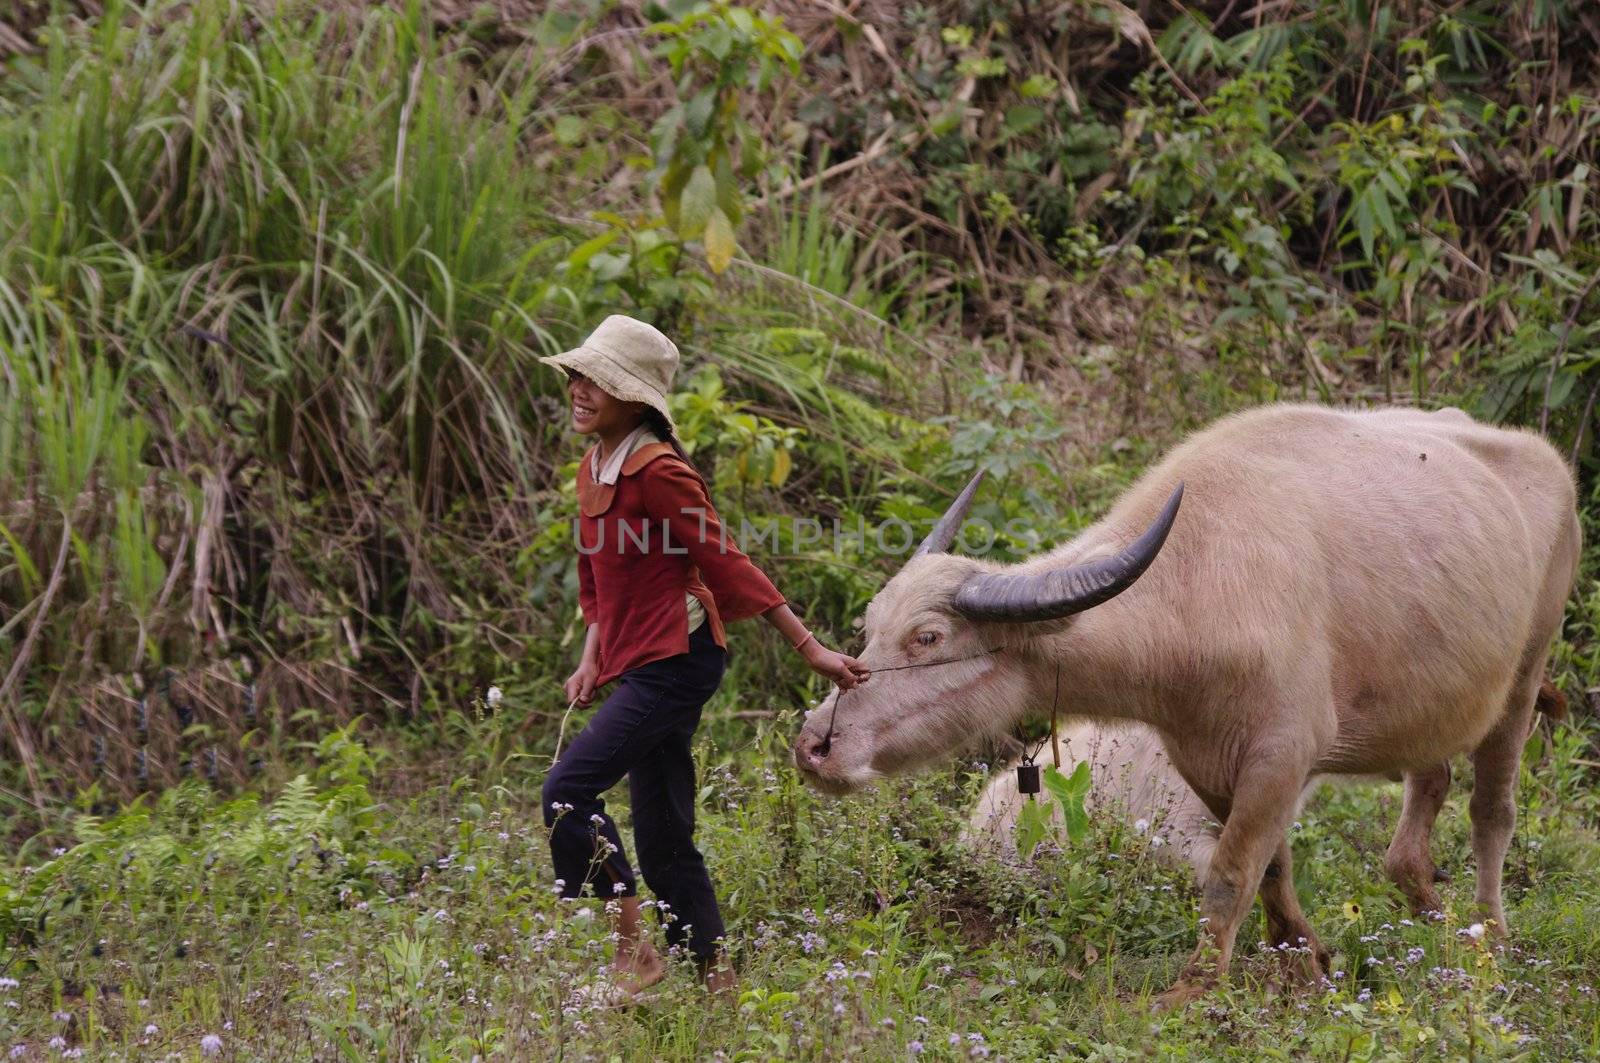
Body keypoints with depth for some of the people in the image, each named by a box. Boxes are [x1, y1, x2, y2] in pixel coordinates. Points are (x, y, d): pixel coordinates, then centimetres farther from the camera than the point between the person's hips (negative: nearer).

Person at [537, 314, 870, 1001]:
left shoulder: (657, 472, -15)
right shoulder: (594, 468, 12)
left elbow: (724, 564, -13)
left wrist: (809, 649, -11)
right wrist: (592, 660, 12)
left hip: (676, 659, -9)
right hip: (638, 663, 9)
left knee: (567, 791, -18)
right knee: (664, 842, 10)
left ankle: (634, 952, -10)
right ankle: (718, 985, 15)